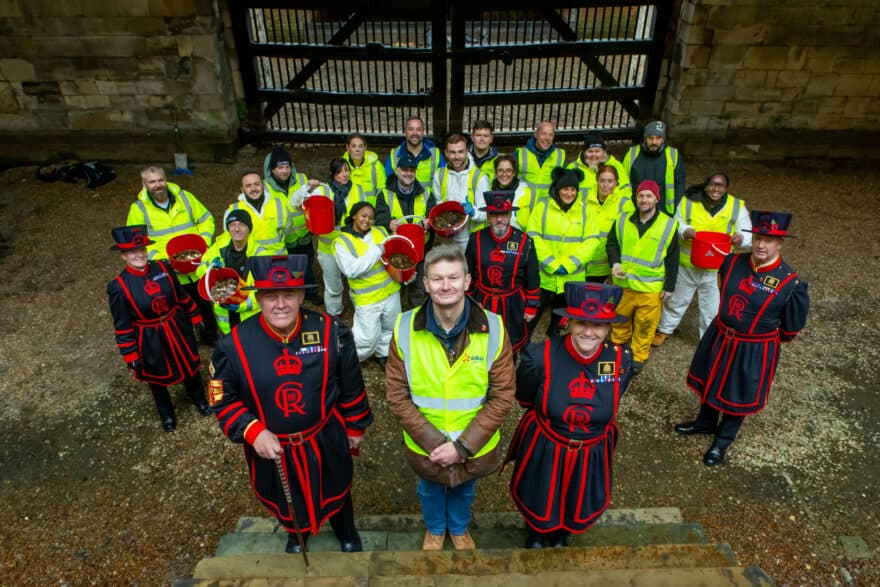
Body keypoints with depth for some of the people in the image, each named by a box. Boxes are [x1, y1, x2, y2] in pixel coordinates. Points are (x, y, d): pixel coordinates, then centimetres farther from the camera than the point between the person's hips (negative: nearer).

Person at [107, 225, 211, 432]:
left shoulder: (163, 268, -11)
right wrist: (130, 356, -8)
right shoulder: (119, 287, -19)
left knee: (190, 367, 23)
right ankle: (167, 415, 46)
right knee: (157, 379, 20)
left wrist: (196, 319, 9)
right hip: (151, 341, -2)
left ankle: (200, 400, 50)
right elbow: (123, 327, -11)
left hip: (179, 330, 3)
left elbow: (183, 297, 3)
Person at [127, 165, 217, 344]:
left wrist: (203, 242, -12)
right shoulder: (138, 209, -6)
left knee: (205, 305, 20)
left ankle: (211, 338, 43)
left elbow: (206, 219, 5)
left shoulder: (184, 197, -2)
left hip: (198, 269, 2)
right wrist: (159, 258, -21)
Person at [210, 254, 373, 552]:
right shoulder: (234, 344, -21)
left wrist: (355, 427, 4)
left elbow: (352, 386, -7)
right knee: (285, 499, 29)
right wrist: (252, 432, -22)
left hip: (325, 440, 0)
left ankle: (347, 534, 61)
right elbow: (224, 400, -7)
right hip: (271, 446, 1)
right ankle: (297, 535, 65)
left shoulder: (331, 331, -21)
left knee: (335, 492, 27)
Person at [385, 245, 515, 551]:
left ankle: (459, 529, 62)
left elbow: (502, 396, -15)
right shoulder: (405, 329, -18)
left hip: (474, 446, 0)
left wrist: (463, 446, -19)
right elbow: (397, 394, -13)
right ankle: (435, 529, 62)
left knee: (464, 491, 29)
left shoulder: (493, 329, -20)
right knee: (430, 490, 29)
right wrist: (434, 442, -19)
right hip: (424, 446, 0)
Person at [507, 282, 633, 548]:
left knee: (578, 503, 28)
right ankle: (535, 533, 61)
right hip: (543, 450, -2)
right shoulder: (539, 357, -29)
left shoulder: (621, 360, -21)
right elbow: (524, 399, -7)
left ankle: (561, 535, 64)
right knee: (538, 500, 24)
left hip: (592, 453, 2)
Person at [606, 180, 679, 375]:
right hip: (623, 283, 3)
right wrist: (615, 263, -9)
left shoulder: (668, 225, -7)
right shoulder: (623, 220, 0)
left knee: (645, 324, 7)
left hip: (650, 287, -3)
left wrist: (669, 286, -2)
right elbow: (612, 243, 9)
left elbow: (672, 260, -2)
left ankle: (638, 357, 27)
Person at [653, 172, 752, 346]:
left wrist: (741, 238, -29)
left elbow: (749, 235, -4)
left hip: (716, 270, 0)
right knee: (676, 300, 20)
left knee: (712, 310, 12)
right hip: (686, 266, 0)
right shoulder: (688, 202, -8)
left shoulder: (737, 207, -6)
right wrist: (684, 231, -25)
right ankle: (664, 330, 42)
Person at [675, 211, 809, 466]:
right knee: (710, 381, 21)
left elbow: (791, 329, -8)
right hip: (719, 337, 5)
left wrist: (765, 332, 4)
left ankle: (723, 440, 35)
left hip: (754, 350, -4)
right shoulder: (733, 262, -10)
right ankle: (706, 422, 47)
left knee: (739, 395, 12)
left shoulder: (790, 283, -21)